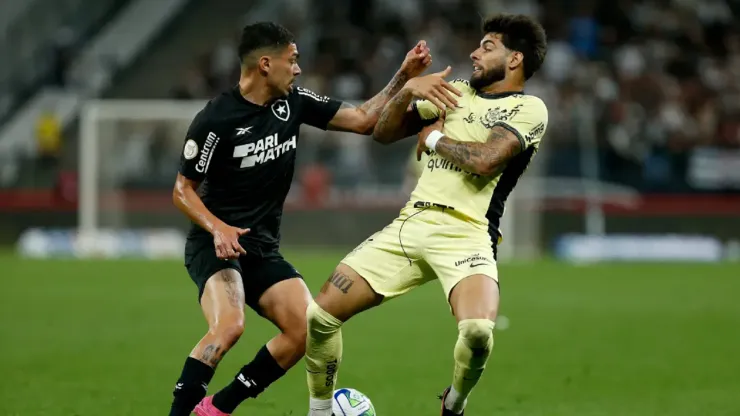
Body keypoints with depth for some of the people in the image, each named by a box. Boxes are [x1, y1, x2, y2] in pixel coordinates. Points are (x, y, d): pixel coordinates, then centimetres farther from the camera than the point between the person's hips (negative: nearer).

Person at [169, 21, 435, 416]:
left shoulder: (294, 103, 3)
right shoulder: (215, 119, -14)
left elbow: (363, 120, 9)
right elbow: (182, 190, -8)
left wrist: (403, 78, -3)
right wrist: (217, 228, -25)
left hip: (263, 250, 7)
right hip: (215, 246, -7)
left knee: (307, 328, -10)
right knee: (229, 325, -32)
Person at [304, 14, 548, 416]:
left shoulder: (529, 109, 0)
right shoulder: (456, 92, 19)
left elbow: (484, 159, -16)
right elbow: (384, 132, 19)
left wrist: (434, 138, 0)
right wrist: (408, 89, 2)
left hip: (465, 234, -6)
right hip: (410, 224, 6)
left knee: (477, 331, -33)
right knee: (320, 314, -5)